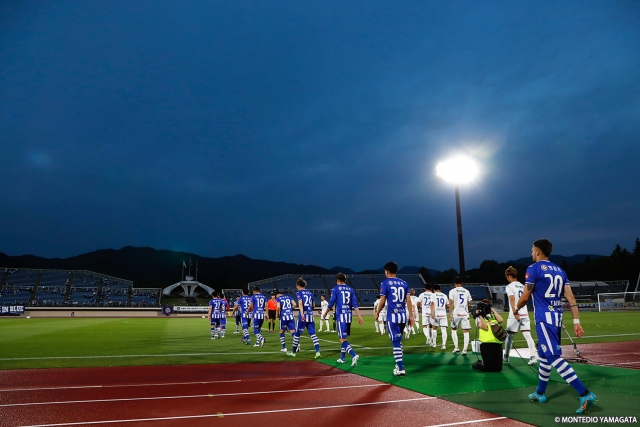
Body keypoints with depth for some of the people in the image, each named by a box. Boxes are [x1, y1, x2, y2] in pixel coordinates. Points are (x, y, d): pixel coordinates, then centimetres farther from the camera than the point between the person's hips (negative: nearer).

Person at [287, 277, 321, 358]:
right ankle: (318, 352, -13)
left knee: (297, 334, 9)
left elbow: (300, 303, -16)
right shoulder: (310, 293, 16)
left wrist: (302, 314, -28)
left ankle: (293, 352, 21)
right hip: (310, 315, 5)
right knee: (313, 334, 1)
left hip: (303, 314, -5)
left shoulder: (299, 293, 0)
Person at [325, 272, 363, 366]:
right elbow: (355, 304, 4)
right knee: (344, 337, 19)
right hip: (349, 316, 6)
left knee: (343, 339, -7)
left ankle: (354, 355, -26)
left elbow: (331, 303, -3)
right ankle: (342, 358, 28)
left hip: (341, 316, -6)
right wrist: (359, 316, 0)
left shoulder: (336, 289, -2)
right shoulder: (350, 289, 11)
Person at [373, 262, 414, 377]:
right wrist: (411, 316, 10)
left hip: (392, 316, -5)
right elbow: (408, 300, 6)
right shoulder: (404, 283, 10)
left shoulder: (385, 283, -4)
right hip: (403, 315, 5)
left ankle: (401, 369, -3)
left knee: (396, 342, -2)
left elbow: (382, 301, -5)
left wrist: (377, 313, 10)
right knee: (398, 340, 19)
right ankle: (399, 364, 24)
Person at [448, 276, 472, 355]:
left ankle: (456, 347, 9)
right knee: (466, 331, 4)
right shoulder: (467, 291, 8)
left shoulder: (452, 291, -2)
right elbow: (469, 304, 12)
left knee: (454, 330, 15)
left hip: (456, 314, -2)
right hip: (465, 314, 2)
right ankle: (464, 350, 0)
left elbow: (451, 303, -8)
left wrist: (450, 314, -7)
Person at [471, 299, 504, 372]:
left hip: (497, 343, 4)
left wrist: (493, 310, 2)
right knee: (488, 368, -3)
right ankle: (478, 364, 27)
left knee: (498, 368, 5)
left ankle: (484, 363, 33)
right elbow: (485, 327, -11)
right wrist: (480, 315, -11)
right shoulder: (479, 317, 4)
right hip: (486, 343, -4)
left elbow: (500, 320, -5)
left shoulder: (494, 316, 16)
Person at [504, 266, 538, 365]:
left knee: (509, 336, 8)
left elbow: (512, 299, -16)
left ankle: (506, 357, 19)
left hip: (515, 315, -5)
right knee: (528, 336, -2)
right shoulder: (522, 286, 15)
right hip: (525, 314, 5)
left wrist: (514, 312, -23)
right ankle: (533, 357, -16)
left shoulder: (510, 286, -4)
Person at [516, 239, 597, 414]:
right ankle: (540, 393, 29)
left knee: (554, 357, -12)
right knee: (544, 354, 18)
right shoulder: (560, 270, 14)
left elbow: (525, 296, -7)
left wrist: (516, 308, 13)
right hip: (557, 317, 8)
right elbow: (571, 298, 7)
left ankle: (585, 394, -20)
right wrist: (576, 322, 5)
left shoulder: (534, 268, -7)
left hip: (544, 318, -8)